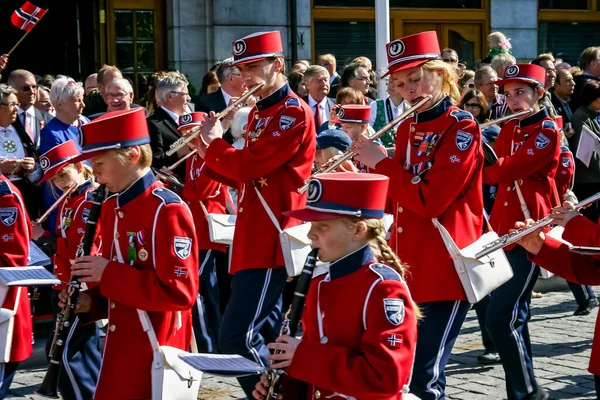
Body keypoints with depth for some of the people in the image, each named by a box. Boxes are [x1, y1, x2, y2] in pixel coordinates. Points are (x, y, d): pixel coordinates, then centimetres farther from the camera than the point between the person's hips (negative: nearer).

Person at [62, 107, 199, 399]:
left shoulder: (167, 210, -17)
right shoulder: (110, 208, 10)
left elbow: (181, 292, -24)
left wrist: (108, 275, -22)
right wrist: (91, 302, -1)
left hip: (156, 351, -8)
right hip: (120, 348, 8)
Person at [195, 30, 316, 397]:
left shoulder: (295, 112, -13)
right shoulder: (259, 114, 17)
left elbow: (250, 166, -22)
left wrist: (215, 142, -7)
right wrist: (207, 154, 4)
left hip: (272, 239, -10)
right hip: (255, 237, 10)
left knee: (237, 337, -15)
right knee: (265, 335, 12)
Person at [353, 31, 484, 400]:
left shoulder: (462, 129, -11)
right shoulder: (407, 128, 12)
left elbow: (429, 200, -20)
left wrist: (380, 162, -14)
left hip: (445, 270, -8)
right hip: (406, 268, 8)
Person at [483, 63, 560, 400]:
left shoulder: (548, 132, -11)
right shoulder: (510, 129, 15)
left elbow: (504, 170, -21)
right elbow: (488, 172, 9)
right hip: (504, 230, 8)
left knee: (500, 318, -14)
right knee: (513, 315, 12)